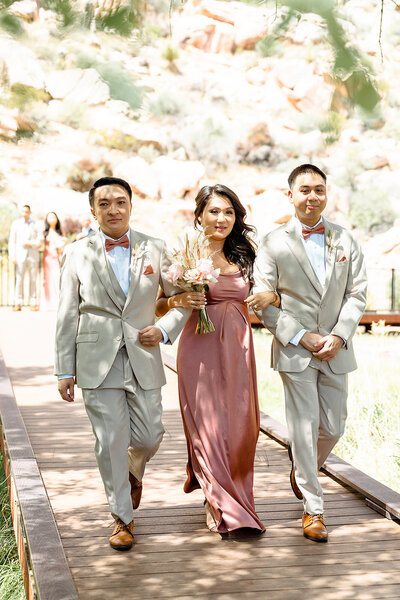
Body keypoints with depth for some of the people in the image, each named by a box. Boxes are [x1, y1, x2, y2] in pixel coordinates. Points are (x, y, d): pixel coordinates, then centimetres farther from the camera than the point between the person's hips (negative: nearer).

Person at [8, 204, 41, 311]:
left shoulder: (35, 225, 9)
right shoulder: (15, 224, 11)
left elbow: (39, 242, 5)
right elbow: (12, 241, 6)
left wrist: (30, 243, -13)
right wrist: (12, 256, -4)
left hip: (33, 256, 0)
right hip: (20, 255, 0)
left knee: (33, 280, -1)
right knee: (19, 279, -7)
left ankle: (33, 303, 2)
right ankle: (18, 303, -5)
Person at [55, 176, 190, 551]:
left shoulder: (155, 250, 4)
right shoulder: (77, 254, 2)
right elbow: (67, 316, 3)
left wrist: (164, 330, -6)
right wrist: (64, 370, 1)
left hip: (143, 359, 1)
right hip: (97, 361, -1)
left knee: (148, 437, 5)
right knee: (110, 442, 2)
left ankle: (133, 471, 42)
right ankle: (122, 518, 19)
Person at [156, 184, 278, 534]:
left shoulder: (244, 256, 10)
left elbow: (262, 293, 18)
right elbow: (157, 306, 1)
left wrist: (271, 296, -4)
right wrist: (177, 301, -19)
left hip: (238, 348, 4)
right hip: (201, 347, -4)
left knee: (241, 424, 5)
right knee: (208, 424, -3)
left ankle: (230, 490, 30)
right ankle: (222, 505, 10)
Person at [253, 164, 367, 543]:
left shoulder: (345, 240, 6)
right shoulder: (274, 244, -3)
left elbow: (357, 293, 4)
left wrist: (339, 335, -10)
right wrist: (303, 337, -12)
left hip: (336, 350, 3)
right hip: (294, 351, -3)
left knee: (333, 427, 10)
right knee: (304, 428, -2)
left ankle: (301, 469, 40)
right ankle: (313, 509, 9)